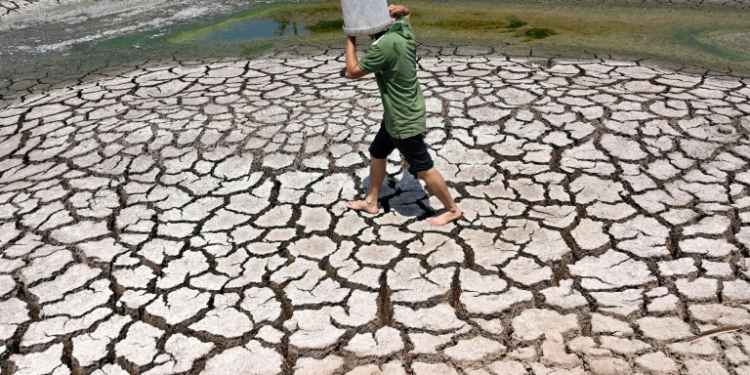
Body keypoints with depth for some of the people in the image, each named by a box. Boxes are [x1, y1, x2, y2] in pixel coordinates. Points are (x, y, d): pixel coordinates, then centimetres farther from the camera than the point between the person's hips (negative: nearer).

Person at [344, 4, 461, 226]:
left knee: (423, 169, 4)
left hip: (405, 121, -10)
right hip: (396, 116, 10)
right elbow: (406, 13, 23)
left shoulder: (385, 45, -29)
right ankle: (371, 202, 37)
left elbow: (352, 72, -21)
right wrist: (399, 10, -2)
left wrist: (351, 40, -10)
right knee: (376, 154, 21)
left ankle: (452, 209, 22)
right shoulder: (403, 30, -3)